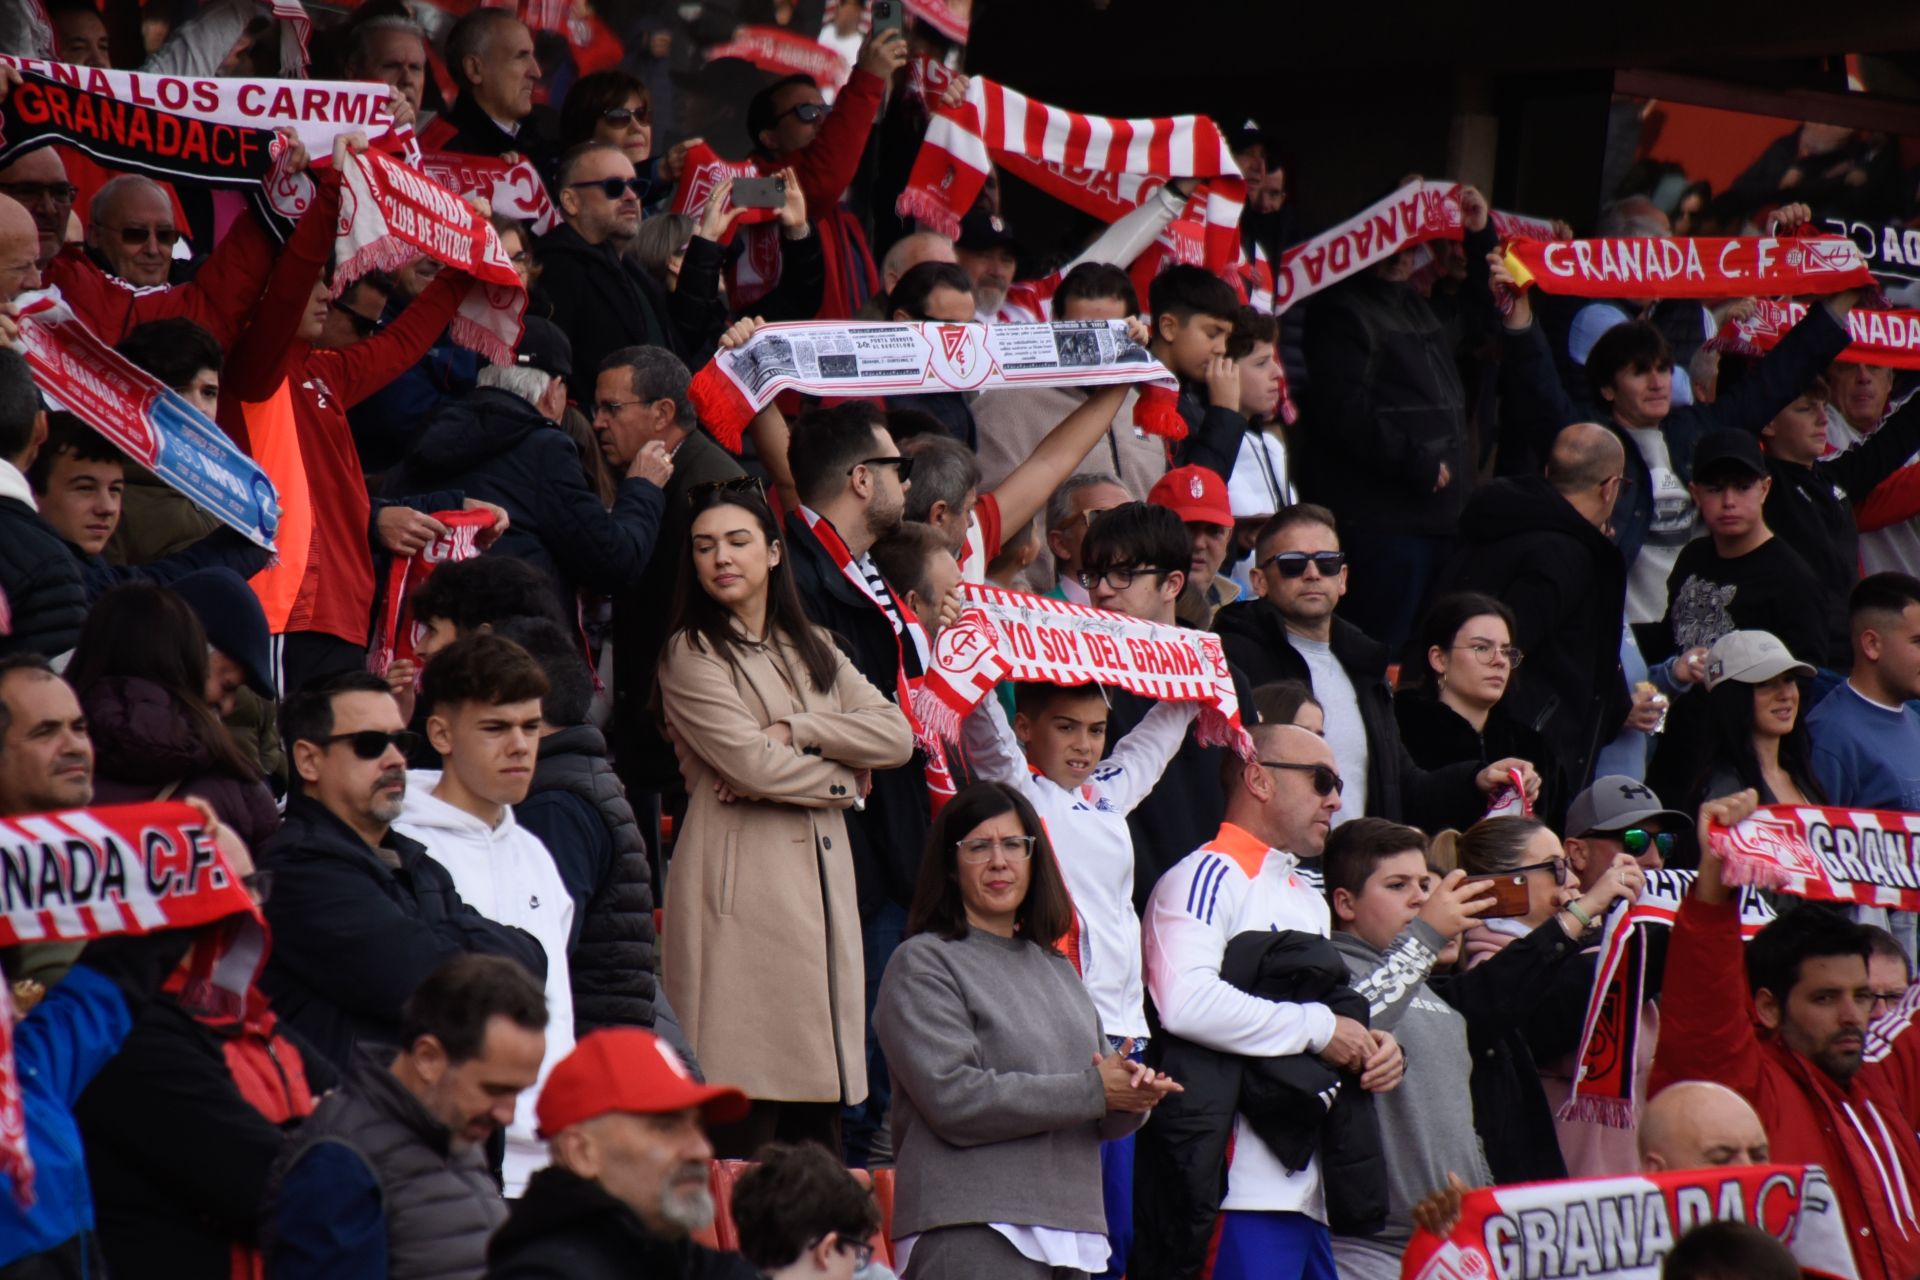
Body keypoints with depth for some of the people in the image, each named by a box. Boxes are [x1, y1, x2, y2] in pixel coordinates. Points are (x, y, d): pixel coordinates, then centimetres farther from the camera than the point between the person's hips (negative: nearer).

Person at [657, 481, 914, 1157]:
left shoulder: (812, 649, 20)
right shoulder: (690, 656, 1)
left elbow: (896, 735, 5)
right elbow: (752, 765, -12)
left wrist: (791, 730, -6)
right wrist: (842, 780, 1)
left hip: (821, 882, 6)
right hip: (743, 891, -6)